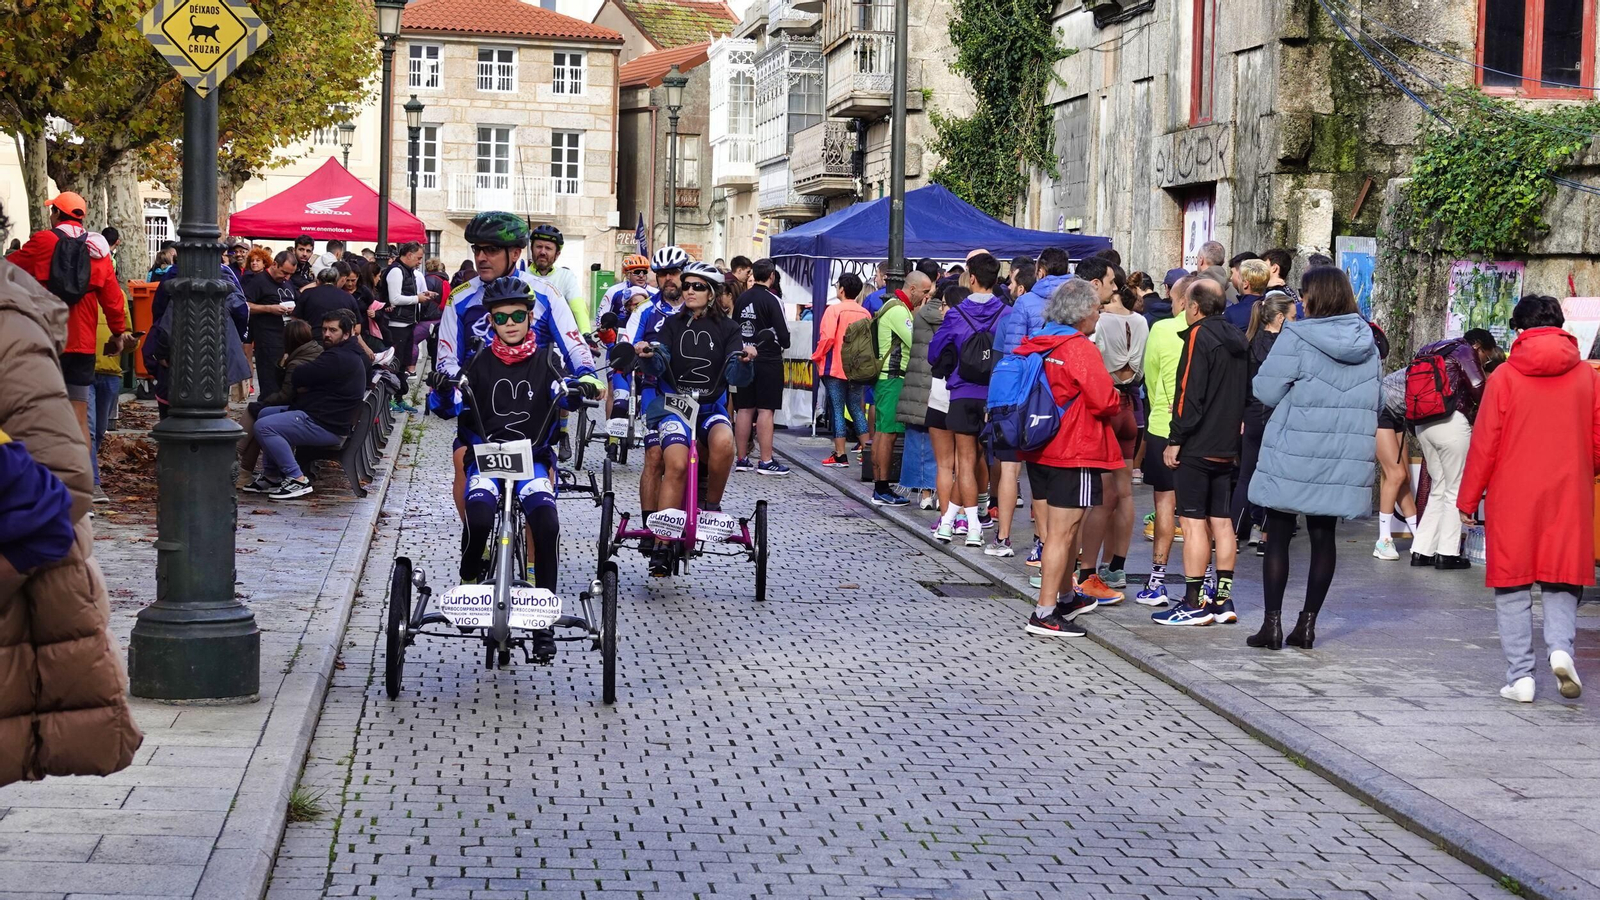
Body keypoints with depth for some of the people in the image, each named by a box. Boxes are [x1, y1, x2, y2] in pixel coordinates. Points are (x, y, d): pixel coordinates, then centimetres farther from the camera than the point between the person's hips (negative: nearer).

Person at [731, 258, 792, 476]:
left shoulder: (741, 299, 6)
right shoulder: (772, 300, -12)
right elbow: (782, 334, -13)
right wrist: (784, 344, 8)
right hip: (768, 360, -6)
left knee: (745, 409, 9)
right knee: (765, 410, -5)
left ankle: (742, 459, 13)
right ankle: (766, 461, -5)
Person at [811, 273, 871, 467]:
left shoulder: (835, 309, -10)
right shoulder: (864, 313, 3)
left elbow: (827, 337, -17)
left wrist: (817, 357, -3)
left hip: (835, 368, -5)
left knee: (837, 410, -1)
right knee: (857, 410, 12)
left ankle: (840, 456, -2)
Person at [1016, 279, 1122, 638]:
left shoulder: (1035, 345, 8)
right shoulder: (1081, 349, -15)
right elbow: (1106, 402, -19)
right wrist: (1117, 398, 4)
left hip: (1040, 451, 8)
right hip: (1074, 453, -8)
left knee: (1062, 528, 21)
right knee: (1062, 532, -7)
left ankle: (1067, 597, 34)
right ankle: (1045, 613, -9)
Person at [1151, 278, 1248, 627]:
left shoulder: (1198, 336, -12)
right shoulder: (1238, 339, 13)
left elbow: (1189, 393, -17)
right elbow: (1246, 392, 18)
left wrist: (1175, 439, -13)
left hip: (1197, 448, -8)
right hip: (1228, 448, 8)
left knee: (1194, 523, -5)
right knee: (1221, 522, 11)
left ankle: (1195, 604, -4)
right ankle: (1223, 600, 12)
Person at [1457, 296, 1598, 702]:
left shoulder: (1504, 377, -5)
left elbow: (1484, 444, -4)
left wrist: (1467, 500, 4)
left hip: (1513, 500, -2)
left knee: (1513, 586, 7)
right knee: (1562, 583, 10)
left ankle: (1520, 675, 3)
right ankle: (1561, 646, -15)